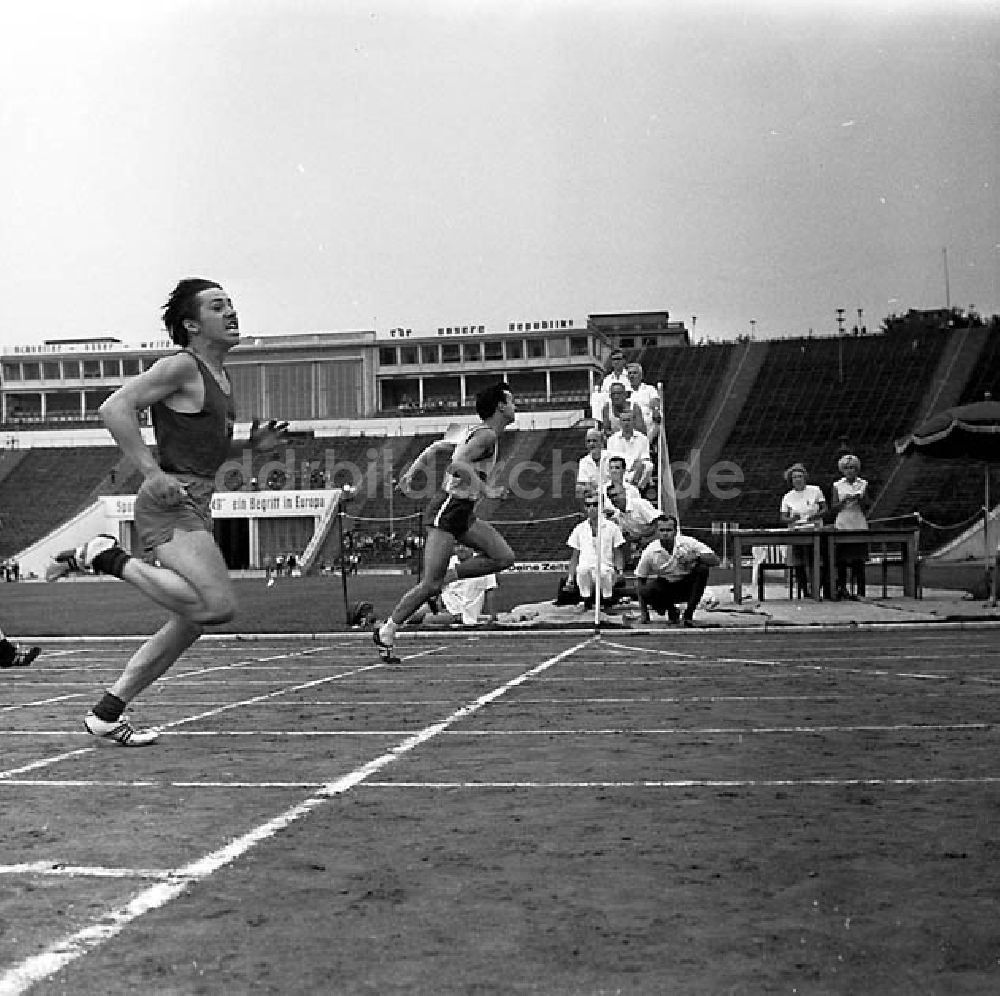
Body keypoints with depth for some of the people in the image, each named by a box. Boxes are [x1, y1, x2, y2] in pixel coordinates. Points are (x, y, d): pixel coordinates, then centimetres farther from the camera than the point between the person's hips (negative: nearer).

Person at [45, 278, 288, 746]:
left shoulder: (220, 376, 19)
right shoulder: (181, 366, -10)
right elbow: (114, 407, -19)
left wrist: (253, 443, 13)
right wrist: (151, 472, -23)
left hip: (195, 505, 10)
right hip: (170, 503, -10)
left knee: (189, 623, 11)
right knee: (218, 606, -23)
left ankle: (105, 714, 18)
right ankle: (109, 558, -9)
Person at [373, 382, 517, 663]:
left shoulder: (476, 431, 14)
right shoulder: (487, 435, -15)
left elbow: (437, 447, 19)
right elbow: (458, 463, -29)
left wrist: (412, 470, 19)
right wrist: (485, 489, -25)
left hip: (463, 513, 9)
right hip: (446, 512, -9)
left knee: (504, 558, 0)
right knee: (429, 584, -8)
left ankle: (445, 579, 7)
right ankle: (386, 633, 3)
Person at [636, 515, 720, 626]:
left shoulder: (688, 543, -13)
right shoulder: (650, 551, -11)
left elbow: (715, 560, -17)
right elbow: (641, 580, -3)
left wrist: (696, 557, -37)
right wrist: (643, 613, -7)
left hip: (686, 587, 1)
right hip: (663, 586, -1)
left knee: (702, 569, -26)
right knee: (647, 590, -33)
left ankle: (688, 614, -16)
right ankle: (671, 610, 1)